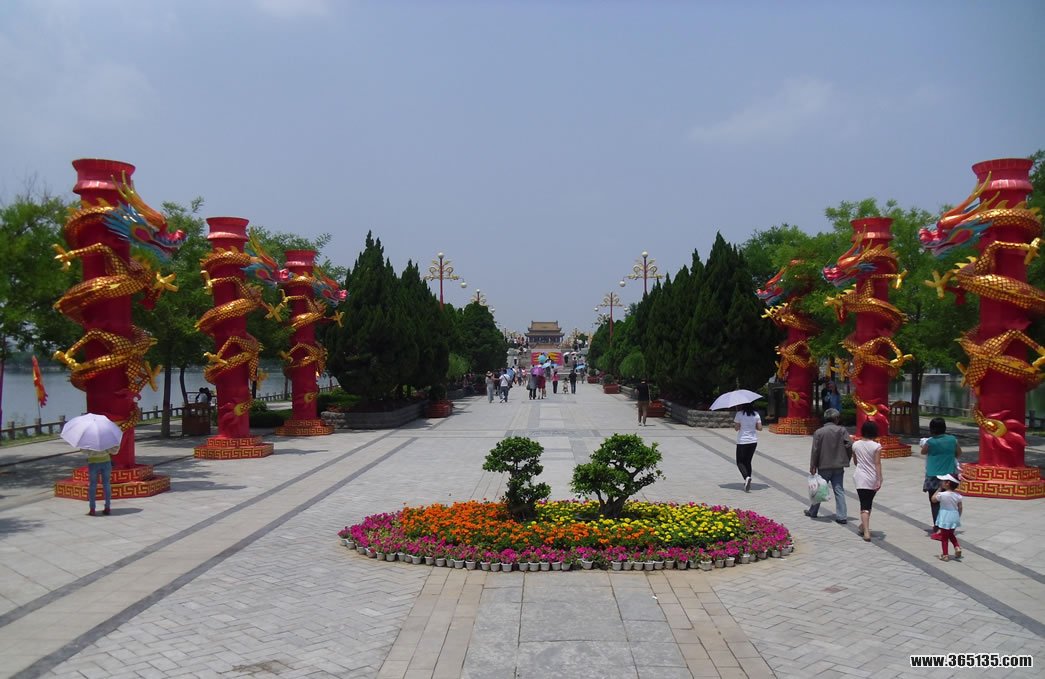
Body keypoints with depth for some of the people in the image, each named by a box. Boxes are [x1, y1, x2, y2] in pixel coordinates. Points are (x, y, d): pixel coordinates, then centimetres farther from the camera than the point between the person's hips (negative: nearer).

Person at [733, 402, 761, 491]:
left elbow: (737, 428, -12)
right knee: (748, 461, 18)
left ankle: (747, 477, -22)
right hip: (753, 441, 4)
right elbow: (760, 428, 1)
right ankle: (748, 483, 16)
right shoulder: (756, 414, 1)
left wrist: (734, 424, 6)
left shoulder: (739, 414, -11)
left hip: (742, 441, -4)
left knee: (740, 462, 5)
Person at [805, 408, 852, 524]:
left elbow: (815, 450, -8)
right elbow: (849, 445, -10)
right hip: (838, 466, 1)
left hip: (824, 466, -1)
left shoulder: (819, 432, -6)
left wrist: (812, 466, -3)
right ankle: (841, 516, 0)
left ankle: (813, 512, 26)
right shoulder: (842, 430, -4)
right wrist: (846, 459, 4)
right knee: (839, 490, 4)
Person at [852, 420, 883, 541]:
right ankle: (864, 526, 35)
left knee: (864, 505, -1)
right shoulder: (876, 446, -10)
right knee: (869, 503, 19)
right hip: (872, 479, -1)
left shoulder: (856, 445, 0)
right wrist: (879, 480, -12)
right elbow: (878, 464, -14)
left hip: (860, 477, 1)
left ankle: (866, 532, -14)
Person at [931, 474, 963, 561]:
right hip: (954, 518, 5)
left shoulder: (942, 495, -20)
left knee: (944, 537, 5)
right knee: (951, 534, 28)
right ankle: (957, 547, 15)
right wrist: (958, 517, 16)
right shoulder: (957, 495, -5)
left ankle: (945, 555, 9)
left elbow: (933, 499, -2)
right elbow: (960, 508, 2)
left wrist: (939, 489, -2)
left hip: (945, 519, -5)